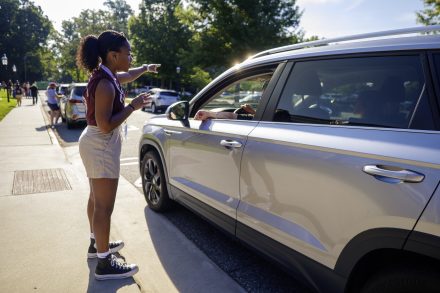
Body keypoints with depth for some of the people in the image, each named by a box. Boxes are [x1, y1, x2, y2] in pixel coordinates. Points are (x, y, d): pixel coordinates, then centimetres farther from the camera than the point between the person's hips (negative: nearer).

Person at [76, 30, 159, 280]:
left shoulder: (107, 76, 6)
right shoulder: (105, 84, -23)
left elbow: (127, 76, 29)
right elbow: (105, 125, -27)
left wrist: (146, 68, 39)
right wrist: (133, 106, -21)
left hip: (97, 144, 11)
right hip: (101, 146, -11)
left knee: (97, 199, 21)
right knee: (104, 206, -3)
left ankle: (97, 243, 38)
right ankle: (105, 264, 8)